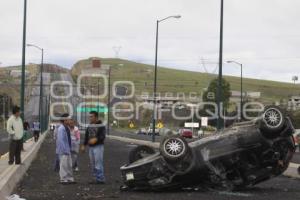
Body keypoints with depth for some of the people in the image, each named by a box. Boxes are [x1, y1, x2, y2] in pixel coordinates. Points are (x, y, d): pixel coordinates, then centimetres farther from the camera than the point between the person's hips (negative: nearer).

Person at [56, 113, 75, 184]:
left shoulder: (67, 128, 9)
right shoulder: (61, 129, -19)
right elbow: (60, 140, -23)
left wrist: (69, 149, 15)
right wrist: (65, 150, -22)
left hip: (67, 150, 9)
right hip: (63, 151, -9)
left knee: (69, 165, 15)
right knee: (64, 165, -2)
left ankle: (70, 179, 23)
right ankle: (63, 180, 6)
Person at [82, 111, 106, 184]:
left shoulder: (101, 126, -6)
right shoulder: (89, 126, 14)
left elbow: (102, 136, -17)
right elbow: (86, 136, 19)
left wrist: (96, 139, -33)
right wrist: (84, 145, 11)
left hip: (98, 146, -7)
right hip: (91, 147, 7)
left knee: (98, 163, -10)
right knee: (93, 164, 9)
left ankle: (101, 179, -7)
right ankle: (97, 179, 15)